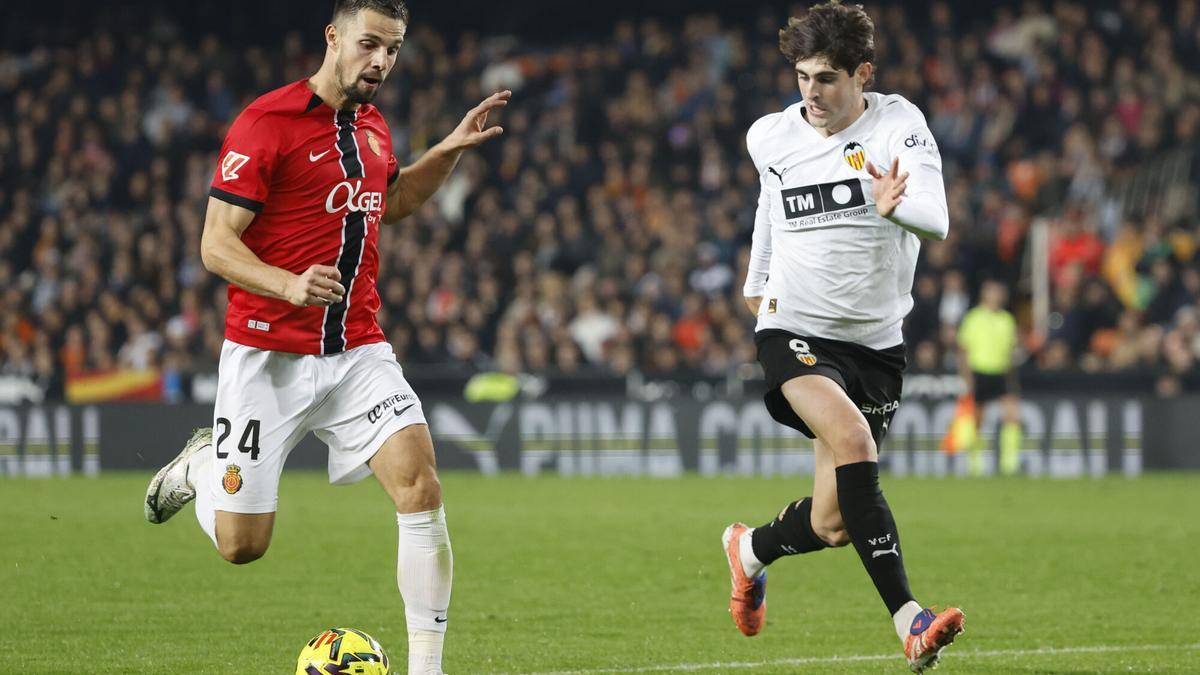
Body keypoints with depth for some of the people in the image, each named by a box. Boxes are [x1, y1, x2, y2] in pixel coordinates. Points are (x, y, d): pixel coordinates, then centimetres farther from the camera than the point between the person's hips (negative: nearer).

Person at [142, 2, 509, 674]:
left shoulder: (373, 127, 10)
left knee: (421, 486, -17)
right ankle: (201, 465, 36)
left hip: (358, 352, 5)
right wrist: (291, 286, -32)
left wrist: (450, 150, 17)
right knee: (242, 543, 0)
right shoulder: (266, 122, -12)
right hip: (269, 357, -5)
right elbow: (216, 245, -15)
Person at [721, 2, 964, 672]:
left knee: (833, 524, 3)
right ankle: (909, 619, -36)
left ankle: (751, 549, 39)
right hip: (796, 329, -1)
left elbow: (936, 219, -26)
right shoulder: (771, 138, 0)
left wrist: (896, 206, -48)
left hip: (876, 342, 1)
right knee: (854, 442, -31)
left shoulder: (899, 125, -10)